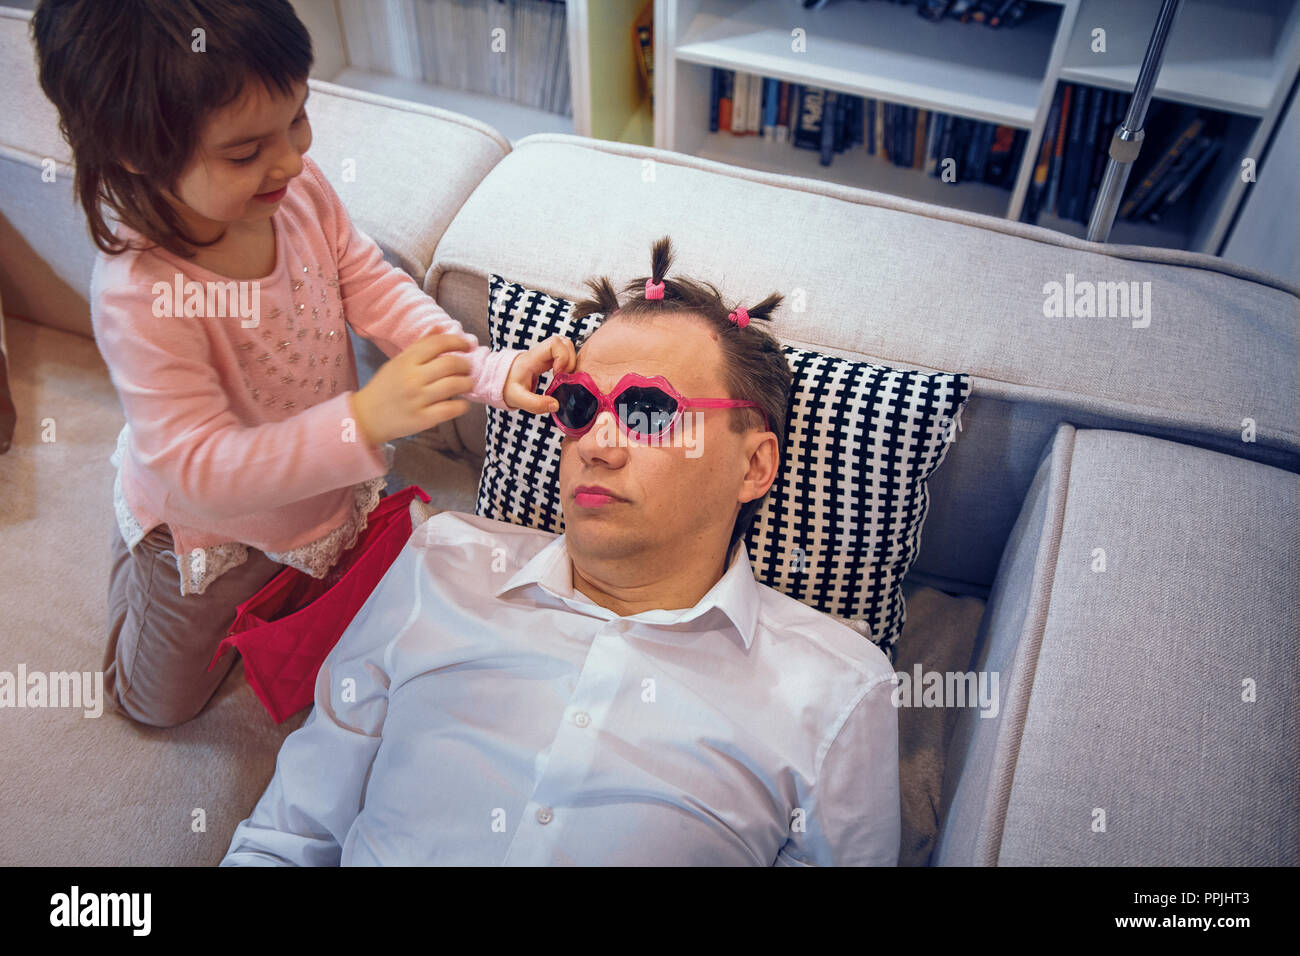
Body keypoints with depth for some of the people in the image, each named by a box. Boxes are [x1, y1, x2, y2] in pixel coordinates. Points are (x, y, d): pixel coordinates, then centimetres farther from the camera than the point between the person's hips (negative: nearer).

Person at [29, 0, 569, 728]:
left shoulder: (300, 188, -23)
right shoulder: (141, 293, -40)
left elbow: (373, 288, -12)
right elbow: (196, 469, -40)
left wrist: (491, 370, -27)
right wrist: (365, 420, -53)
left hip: (329, 498, 5)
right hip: (206, 533, -4)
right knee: (159, 704, 26)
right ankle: (132, 560, 45)